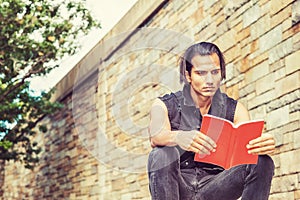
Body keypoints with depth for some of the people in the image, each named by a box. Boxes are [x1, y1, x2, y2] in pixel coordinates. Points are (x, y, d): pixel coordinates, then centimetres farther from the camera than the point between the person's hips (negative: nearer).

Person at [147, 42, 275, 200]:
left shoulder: (234, 109, 7)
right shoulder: (166, 105, -1)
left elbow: (249, 143, -10)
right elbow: (156, 136, -23)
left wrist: (263, 144, -36)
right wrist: (178, 137, -47)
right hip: (178, 187, -2)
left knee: (262, 163, -20)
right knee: (162, 154, -32)